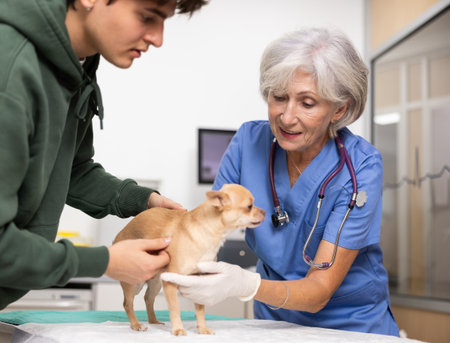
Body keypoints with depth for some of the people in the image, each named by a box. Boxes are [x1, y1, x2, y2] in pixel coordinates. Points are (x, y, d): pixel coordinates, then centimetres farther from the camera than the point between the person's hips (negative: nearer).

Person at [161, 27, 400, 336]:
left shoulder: (360, 167, -18)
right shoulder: (250, 141, -7)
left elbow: (318, 292, -21)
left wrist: (245, 284, -39)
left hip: (353, 325, -4)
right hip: (275, 319, 4)